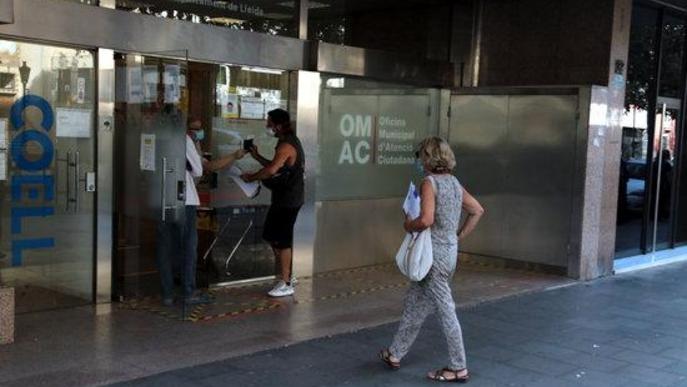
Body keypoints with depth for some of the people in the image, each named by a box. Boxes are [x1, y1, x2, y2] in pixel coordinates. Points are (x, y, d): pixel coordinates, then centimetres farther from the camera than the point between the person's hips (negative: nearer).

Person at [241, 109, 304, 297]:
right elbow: (275, 167, 19)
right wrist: (257, 156, 11)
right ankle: (286, 273, 26)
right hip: (283, 198, 10)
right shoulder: (287, 142, 14)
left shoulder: (286, 146, -19)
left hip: (288, 200, -10)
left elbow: (271, 170, -31)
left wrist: (251, 177, -17)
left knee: (282, 241, -4)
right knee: (271, 236, 16)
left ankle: (286, 284, 3)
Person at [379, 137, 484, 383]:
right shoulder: (454, 183, 9)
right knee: (414, 304, 17)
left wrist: (409, 225, -8)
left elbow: (426, 220, -28)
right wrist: (459, 236, 17)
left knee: (445, 311, 1)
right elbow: (478, 210, 17)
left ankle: (458, 368, 12)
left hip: (434, 254, -8)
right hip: (450, 251, 8)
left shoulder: (430, 183, -16)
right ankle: (395, 354, 27)